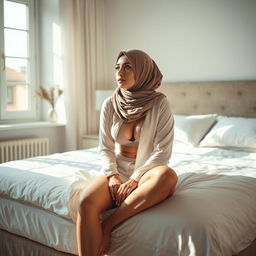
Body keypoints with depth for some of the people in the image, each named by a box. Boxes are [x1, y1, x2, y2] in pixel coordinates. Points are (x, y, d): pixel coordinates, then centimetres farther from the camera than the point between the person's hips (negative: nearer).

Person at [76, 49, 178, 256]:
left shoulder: (160, 103, -7)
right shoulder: (110, 105, 2)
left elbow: (163, 151, -10)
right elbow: (105, 148, 6)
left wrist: (135, 179, -18)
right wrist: (113, 175, -12)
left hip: (147, 171, -1)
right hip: (118, 170, 2)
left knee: (168, 175, -37)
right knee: (87, 204, -29)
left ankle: (108, 225, -26)